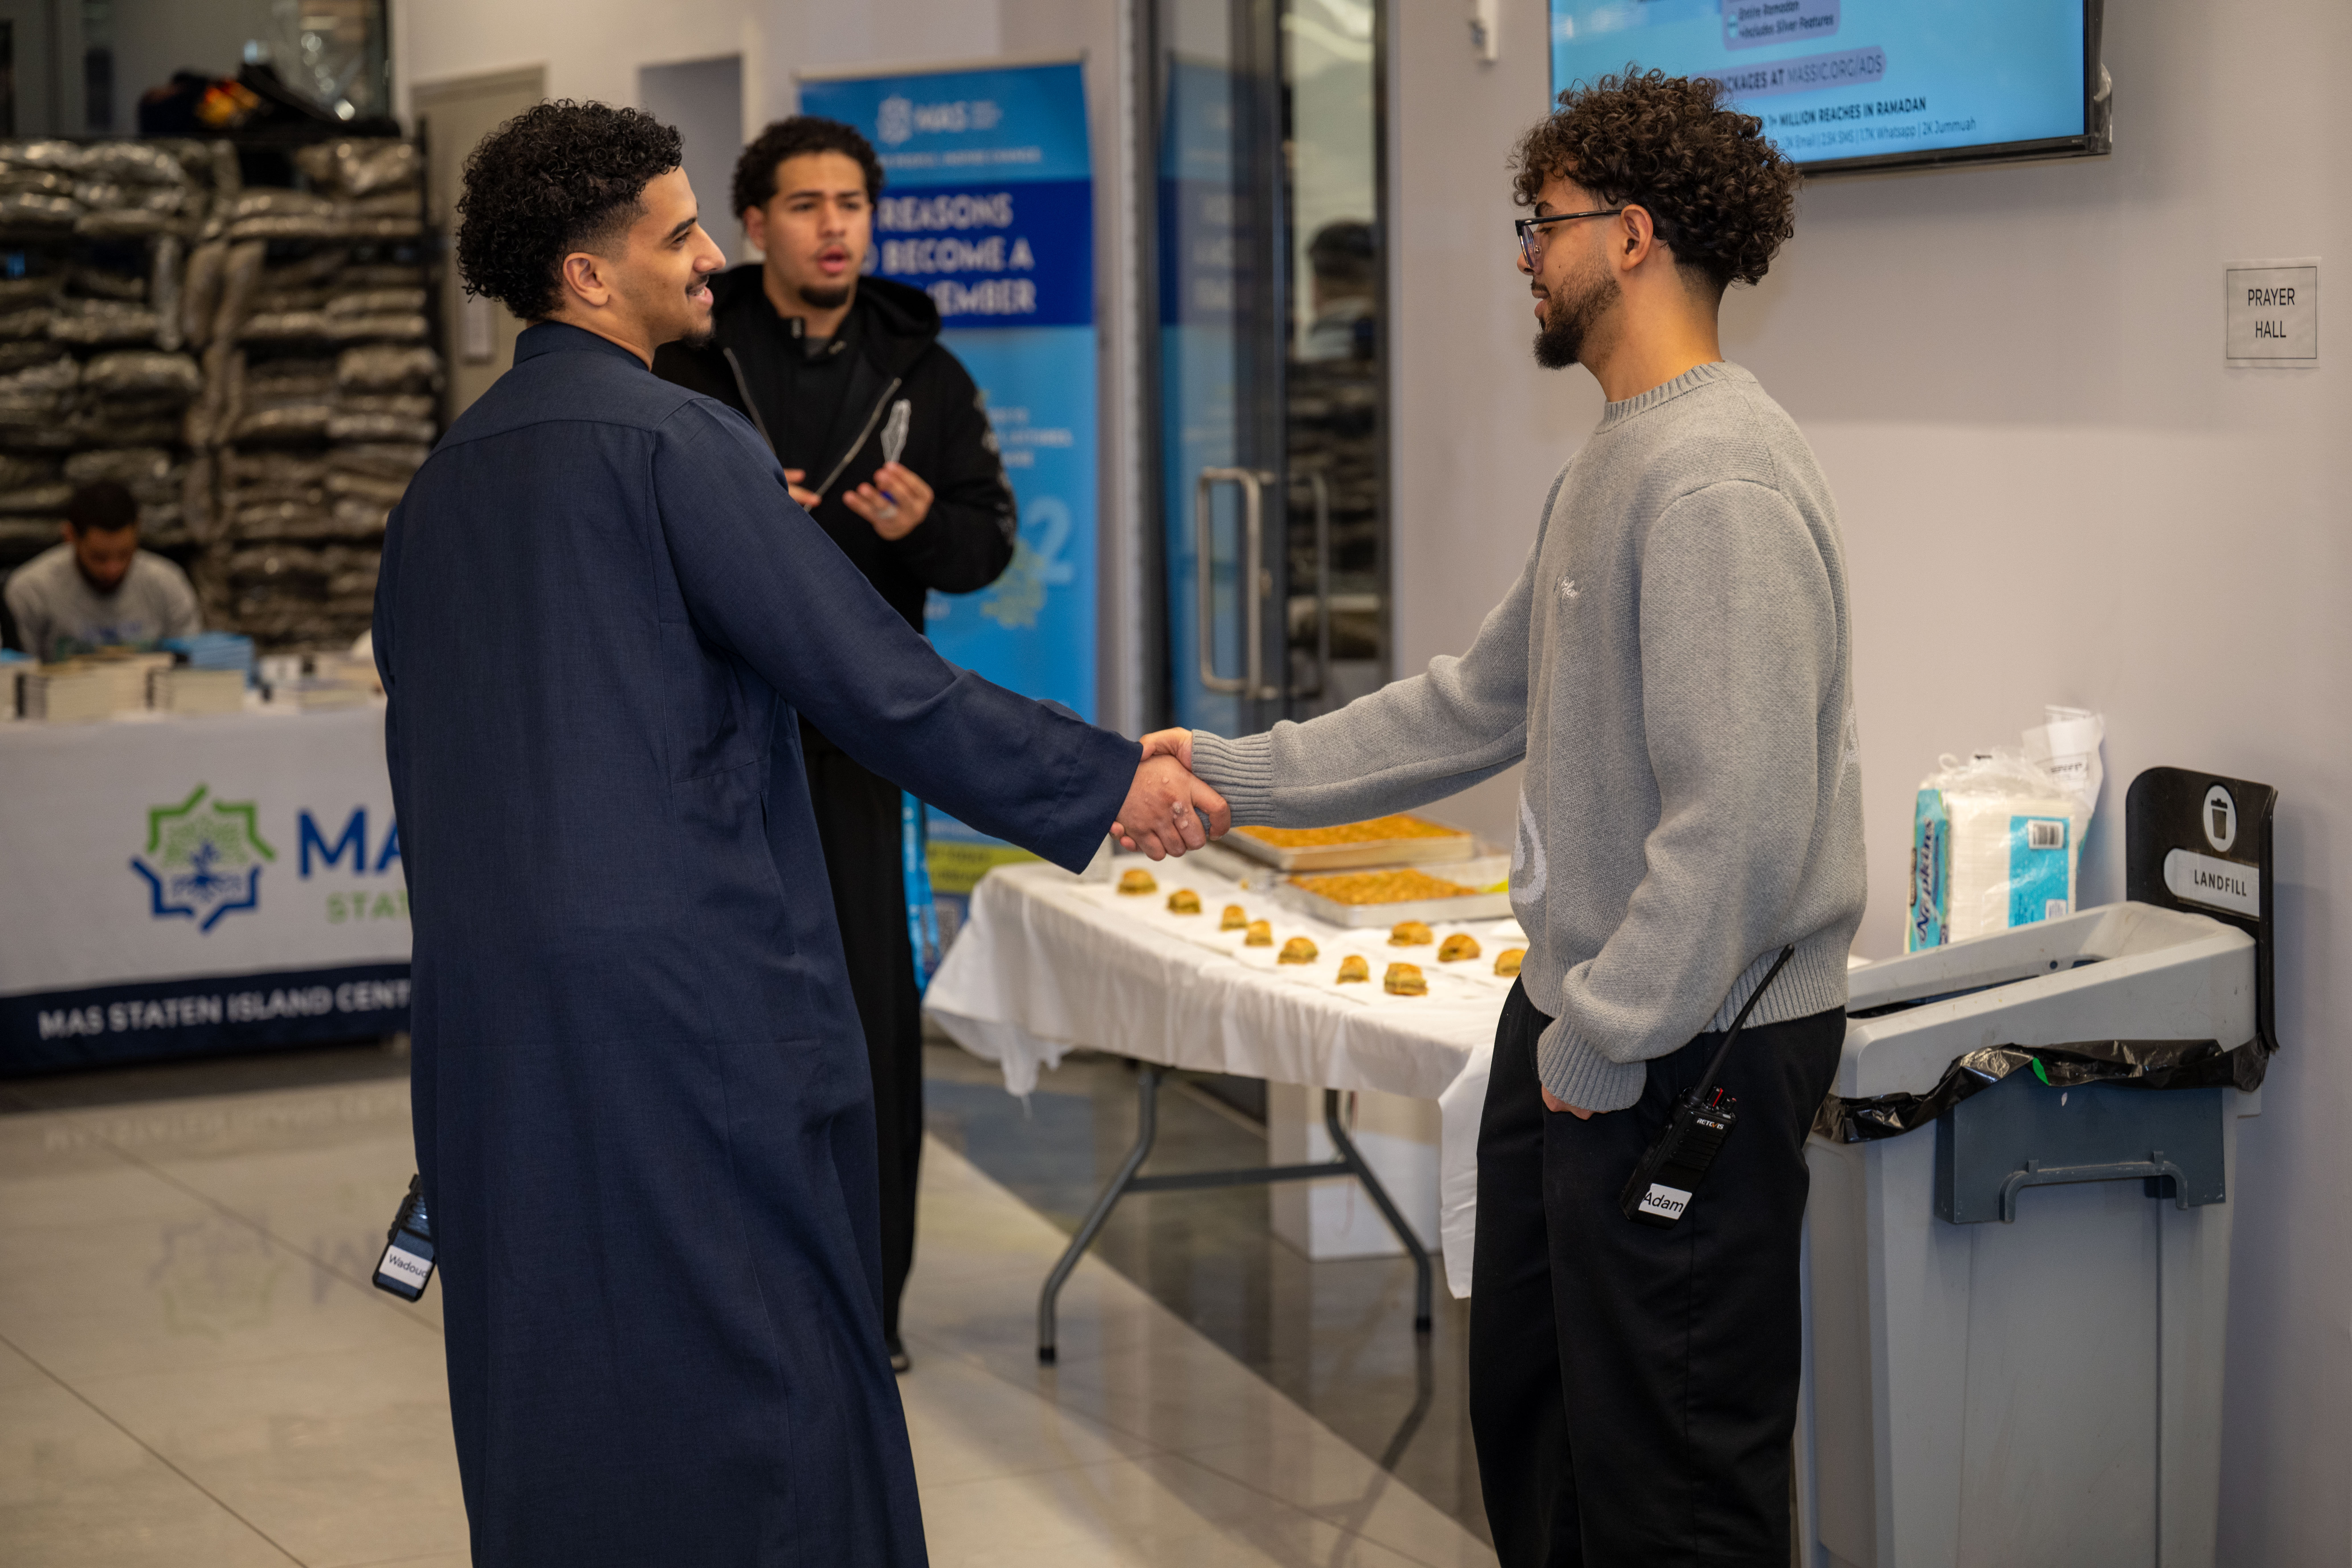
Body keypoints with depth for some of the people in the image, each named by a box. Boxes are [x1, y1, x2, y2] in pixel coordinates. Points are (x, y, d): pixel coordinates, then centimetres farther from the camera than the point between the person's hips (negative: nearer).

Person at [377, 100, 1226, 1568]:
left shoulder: (449, 473, 13)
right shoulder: (677, 440, -10)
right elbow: (875, 680, -13)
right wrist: (1111, 783, -5)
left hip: (490, 1002, 8)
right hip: (685, 983, -8)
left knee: (557, 1366, 13)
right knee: (762, 1366, 0)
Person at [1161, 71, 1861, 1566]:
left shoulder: (1717, 483, -21)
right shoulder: (1611, 466, 14)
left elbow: (1741, 822, -26)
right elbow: (1482, 703, 21)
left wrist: (1607, 1040, -19)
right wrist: (1239, 773, 17)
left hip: (1691, 1046, -11)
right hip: (1582, 1013, 11)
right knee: (1530, 1413, 21)